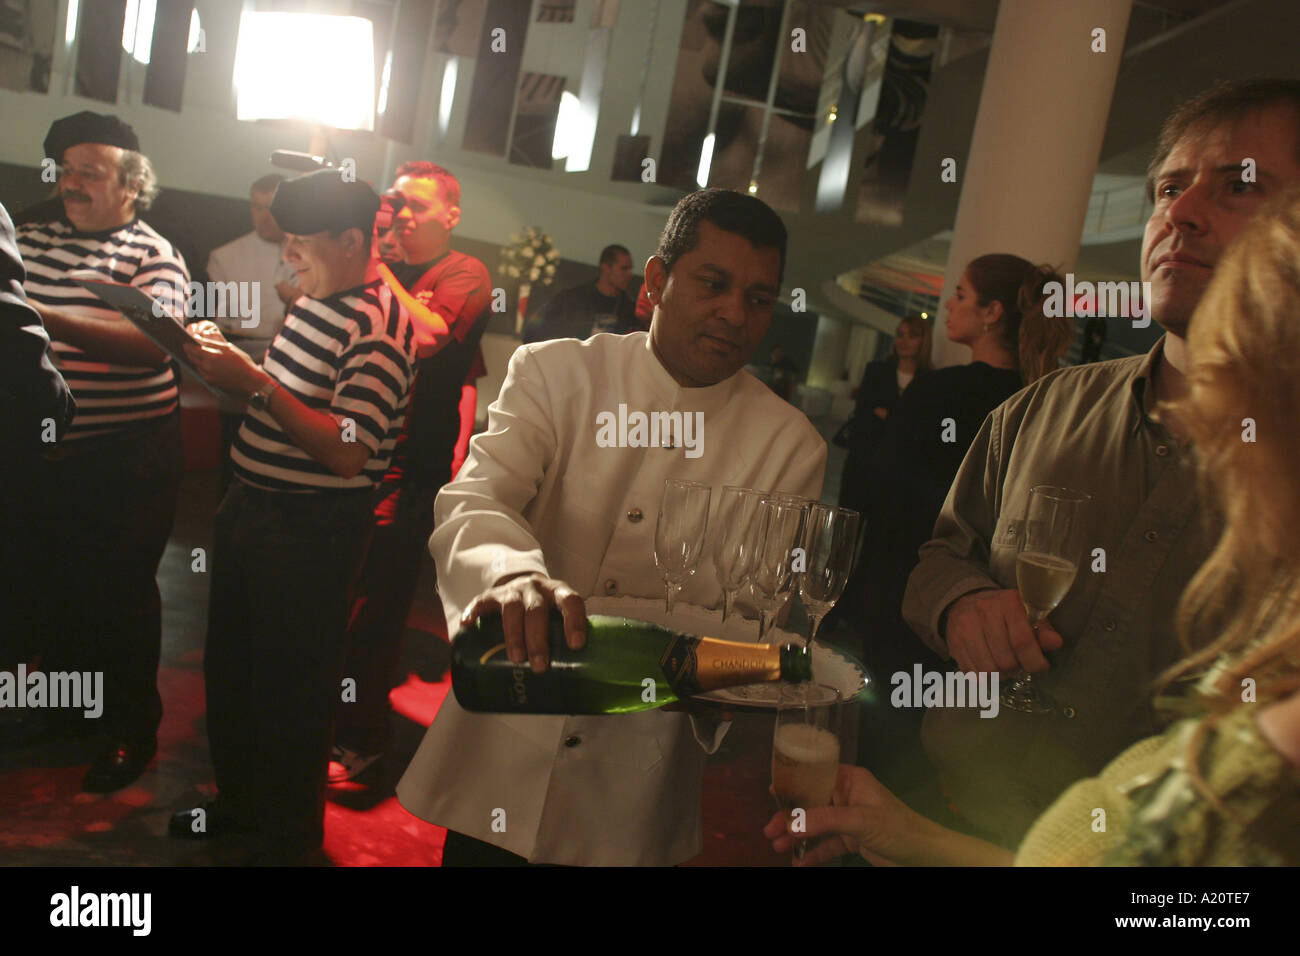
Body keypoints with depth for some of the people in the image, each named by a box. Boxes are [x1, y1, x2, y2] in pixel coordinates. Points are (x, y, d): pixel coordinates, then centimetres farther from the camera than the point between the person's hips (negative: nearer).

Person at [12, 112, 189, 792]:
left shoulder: (152, 255, -8)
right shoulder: (30, 240, 9)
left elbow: (155, 343, -26)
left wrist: (49, 321, -35)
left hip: (126, 461, -6)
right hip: (41, 452, 6)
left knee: (122, 594, 4)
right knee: (40, 588, 18)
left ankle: (133, 728, 23)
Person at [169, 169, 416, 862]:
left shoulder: (378, 327, -20)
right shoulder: (311, 301, 9)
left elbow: (347, 454, -27)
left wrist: (255, 385, -28)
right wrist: (223, 358, 2)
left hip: (312, 528, -9)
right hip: (250, 505, 9)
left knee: (289, 684, 5)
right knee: (229, 666, 22)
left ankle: (289, 837, 25)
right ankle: (239, 800, 43)